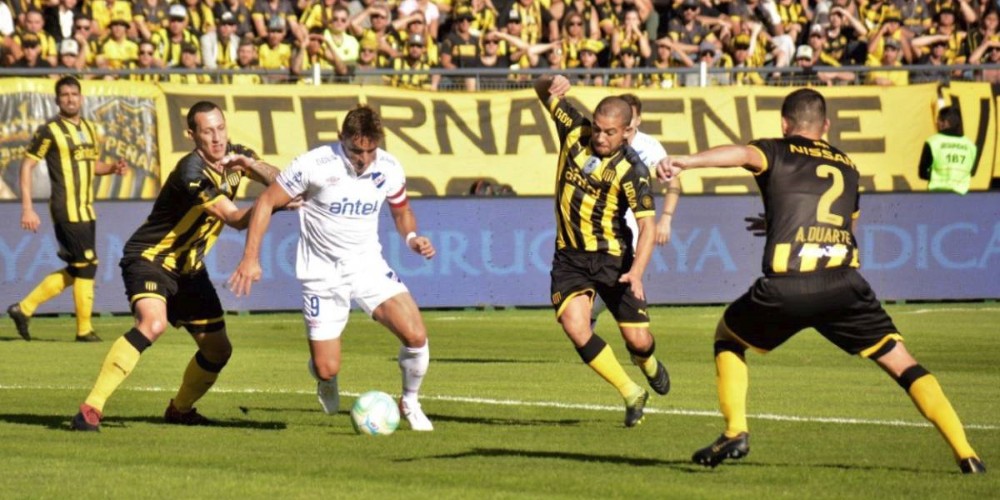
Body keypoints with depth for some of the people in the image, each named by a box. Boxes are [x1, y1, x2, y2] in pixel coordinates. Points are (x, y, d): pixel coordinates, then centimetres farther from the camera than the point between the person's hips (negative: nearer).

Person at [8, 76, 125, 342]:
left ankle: (24, 308, 19)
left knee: (76, 270, 11)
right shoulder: (50, 130, -9)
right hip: (67, 209, -8)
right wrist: (27, 209, -15)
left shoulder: (89, 128, 13)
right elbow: (27, 165, -9)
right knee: (87, 264, -7)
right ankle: (84, 329, 3)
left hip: (85, 209, 8)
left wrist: (112, 168, 4)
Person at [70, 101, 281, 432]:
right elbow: (234, 218, -28)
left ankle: (180, 410, 36)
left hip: (188, 268, 8)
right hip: (150, 257, -8)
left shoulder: (234, 155, 0)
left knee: (218, 349, 8)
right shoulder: (192, 172, -25)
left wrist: (249, 164, -24)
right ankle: (91, 409, -33)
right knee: (153, 322, -34)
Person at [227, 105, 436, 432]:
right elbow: (267, 202, -9)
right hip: (322, 273, -3)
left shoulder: (389, 169, -5)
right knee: (327, 368, -7)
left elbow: (401, 211, 15)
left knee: (416, 336, -18)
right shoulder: (315, 165, -17)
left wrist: (411, 237, -8)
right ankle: (327, 384, 35)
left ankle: (410, 403, 11)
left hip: (368, 266, 3)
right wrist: (251, 258, -14)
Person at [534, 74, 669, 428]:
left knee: (637, 340, -2)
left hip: (612, 257, -3)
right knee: (575, 326, -19)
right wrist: (551, 83, -18)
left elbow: (647, 225, -21)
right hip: (569, 256, 3)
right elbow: (543, 92, 8)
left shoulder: (631, 169, -16)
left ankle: (649, 365, 40)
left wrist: (636, 272, -35)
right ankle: (631, 394, -1)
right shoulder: (575, 130, -4)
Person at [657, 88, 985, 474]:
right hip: (844, 283, 2)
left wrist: (687, 162, -28)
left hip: (786, 287, -2)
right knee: (902, 363, 10)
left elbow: (741, 154, -11)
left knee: (728, 336, 26)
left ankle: (735, 432, 11)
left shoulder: (777, 153, 13)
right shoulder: (847, 167, 25)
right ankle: (965, 454, -1)